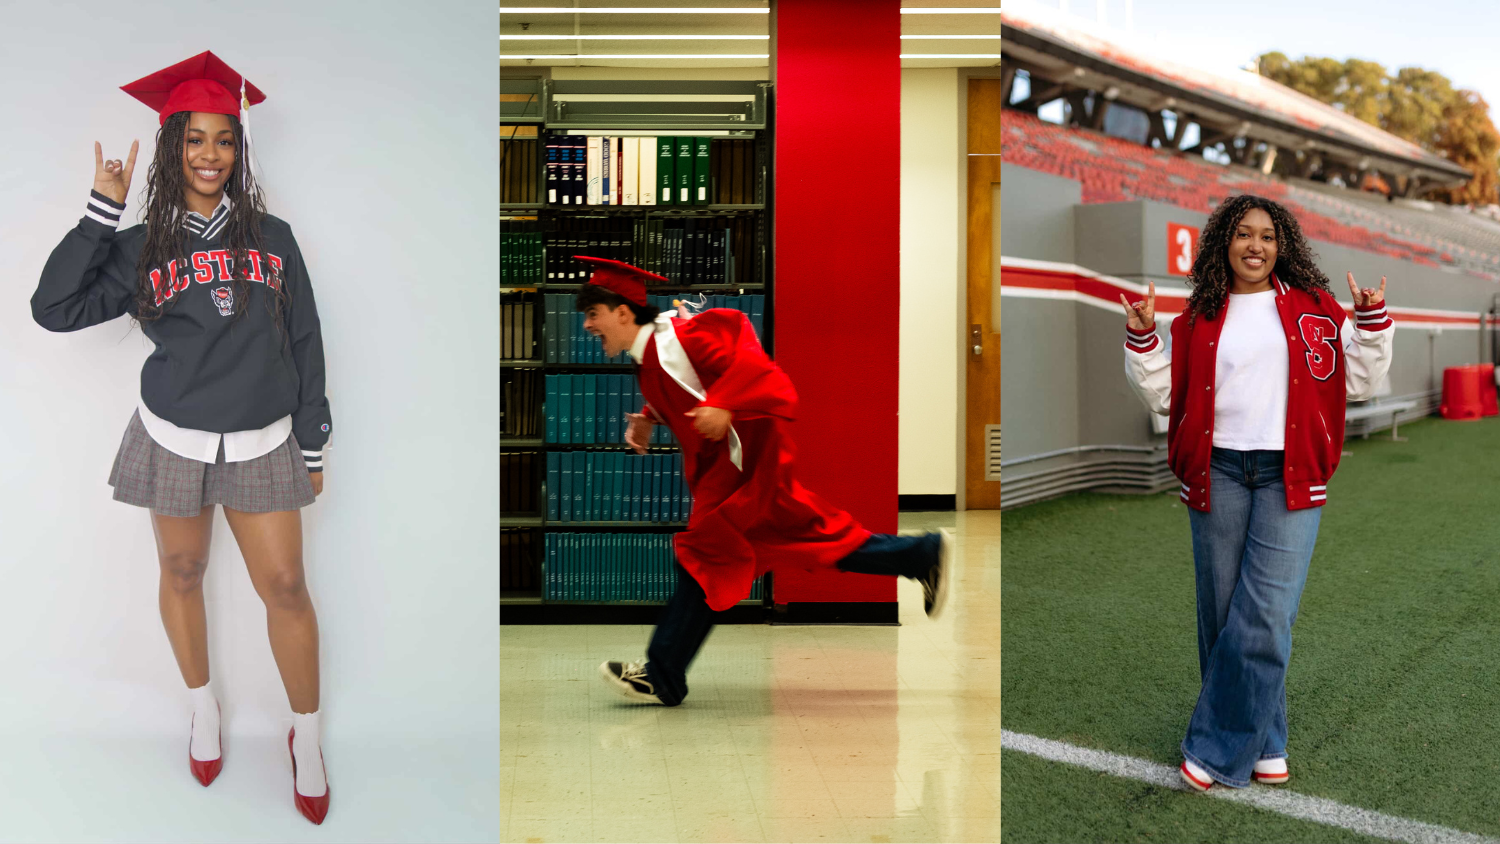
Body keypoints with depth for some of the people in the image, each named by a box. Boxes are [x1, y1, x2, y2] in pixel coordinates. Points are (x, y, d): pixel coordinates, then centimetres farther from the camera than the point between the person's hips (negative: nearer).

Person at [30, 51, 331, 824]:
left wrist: (313, 444, 8)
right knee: (181, 574, 12)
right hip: (175, 441, 1)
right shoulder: (143, 247, 3)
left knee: (283, 586, -2)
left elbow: (305, 344, 8)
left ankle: (306, 737, 14)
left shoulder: (271, 236, 4)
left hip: (262, 444, 0)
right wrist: (102, 209, -7)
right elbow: (54, 308, -7)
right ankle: (202, 708, 35)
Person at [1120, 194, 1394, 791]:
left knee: (1265, 615, -9)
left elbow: (1358, 382, 11)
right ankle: (1264, 746, 19)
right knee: (1223, 612, 4)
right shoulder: (1200, 318, 10)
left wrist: (1372, 323, -1)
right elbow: (1165, 394, 11)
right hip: (1217, 473, 2)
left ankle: (1219, 749, 0)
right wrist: (1141, 339, -1)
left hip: (1288, 474, -1)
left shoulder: (1314, 309, 8)